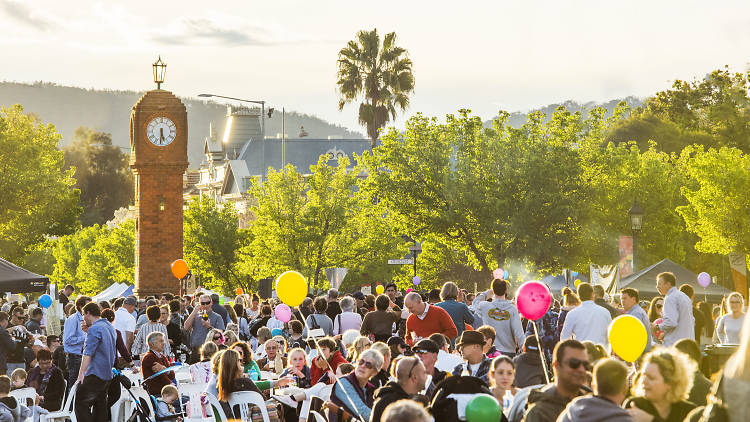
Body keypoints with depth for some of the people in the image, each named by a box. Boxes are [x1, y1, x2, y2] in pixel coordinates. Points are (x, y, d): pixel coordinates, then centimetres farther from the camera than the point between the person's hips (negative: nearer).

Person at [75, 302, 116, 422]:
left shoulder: (94, 329, -15)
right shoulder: (110, 327, 14)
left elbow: (88, 354, -23)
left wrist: (81, 373, -27)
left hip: (95, 373, -9)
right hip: (107, 374, 10)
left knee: (81, 403, -9)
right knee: (100, 404, 13)